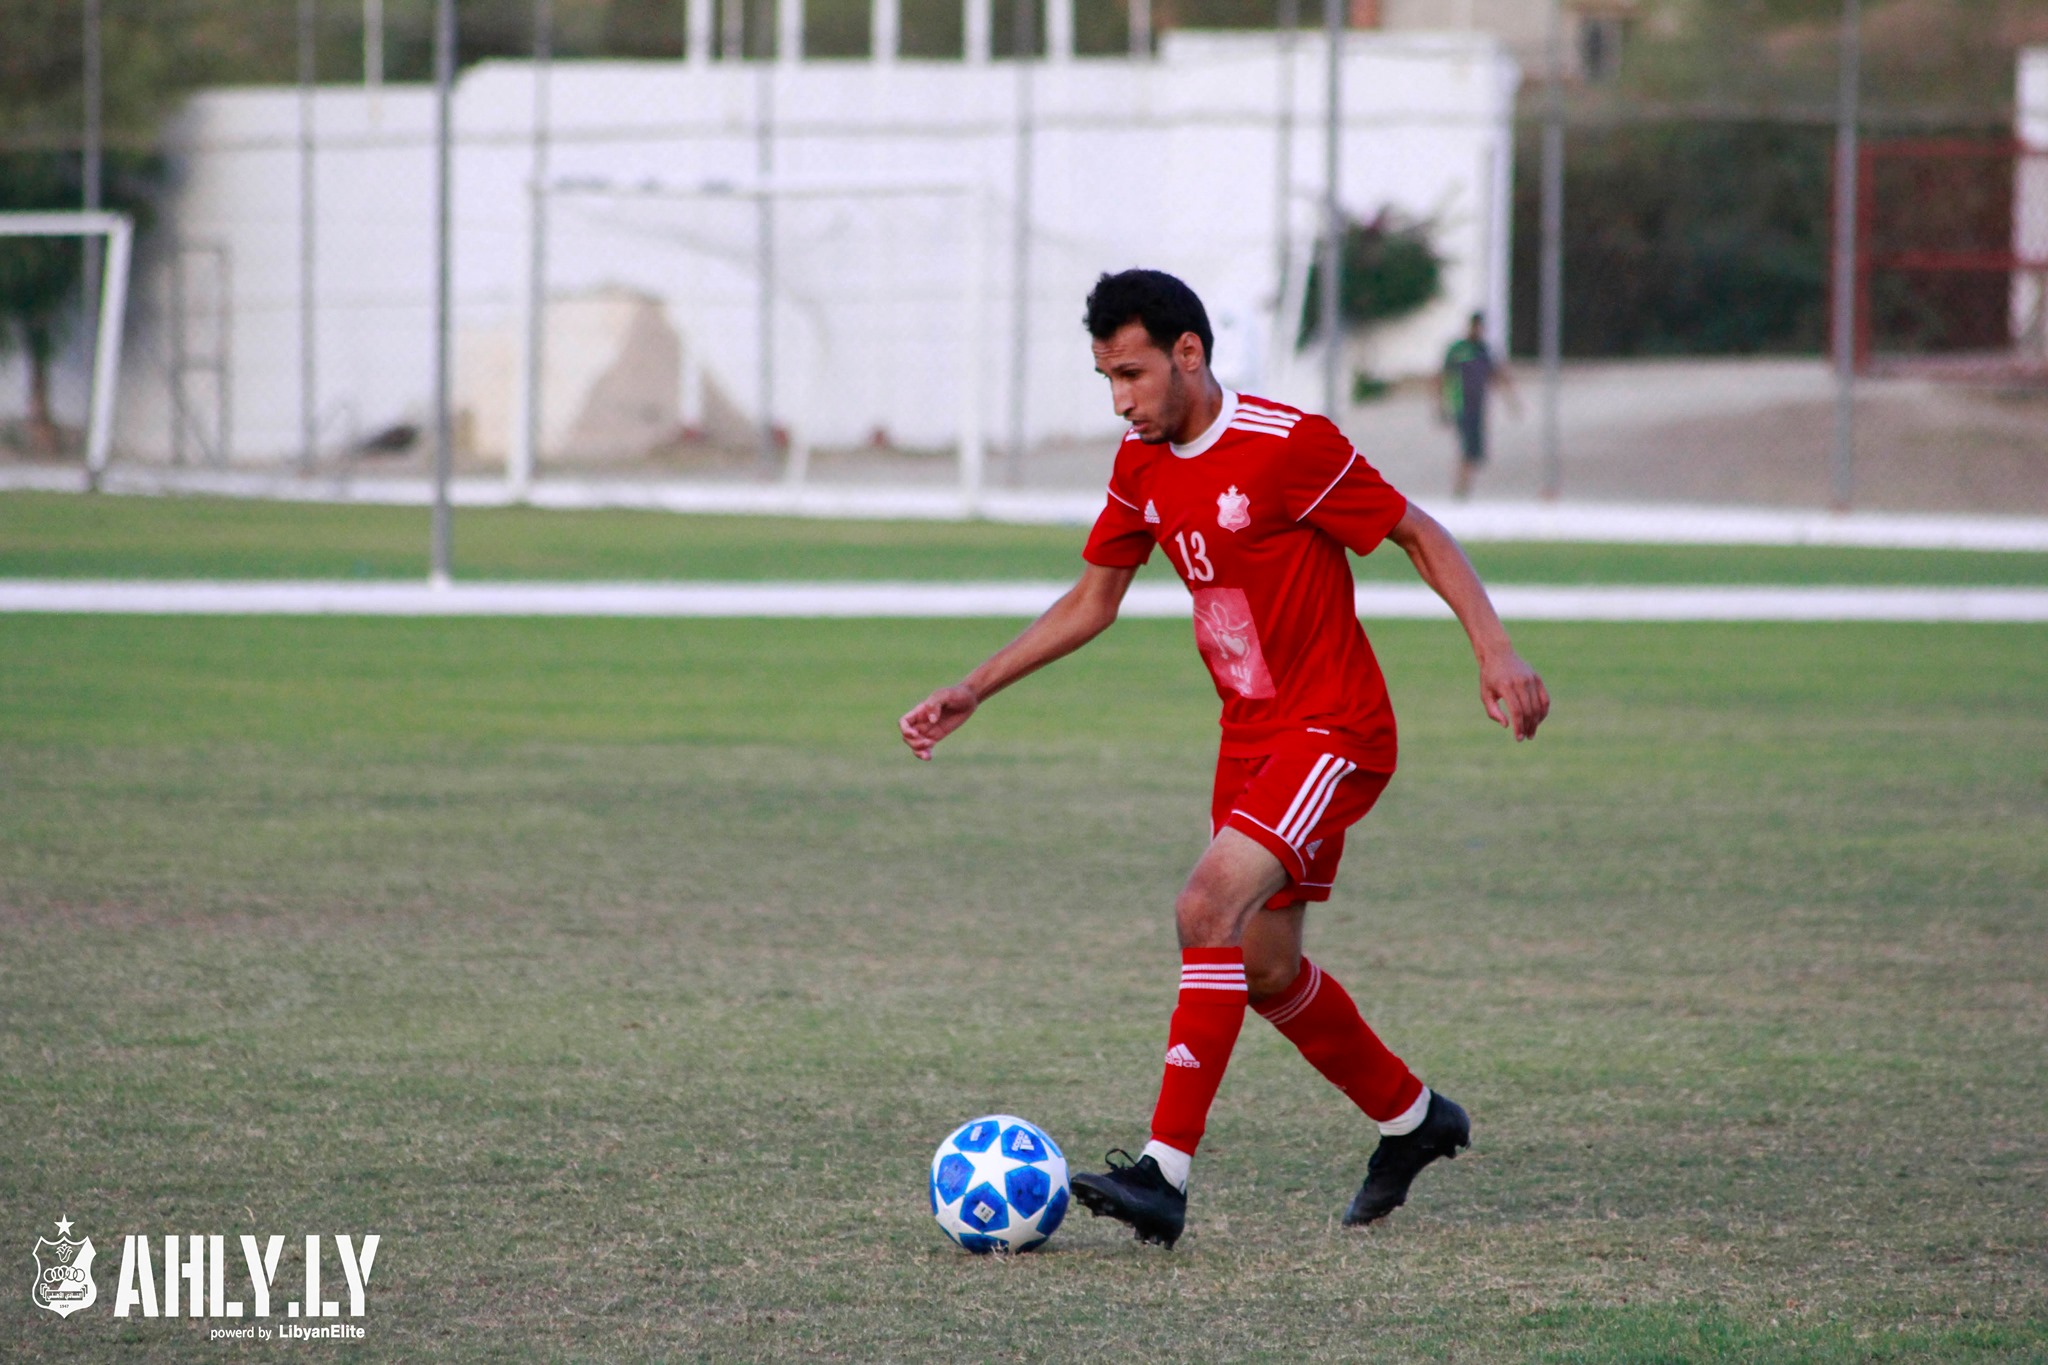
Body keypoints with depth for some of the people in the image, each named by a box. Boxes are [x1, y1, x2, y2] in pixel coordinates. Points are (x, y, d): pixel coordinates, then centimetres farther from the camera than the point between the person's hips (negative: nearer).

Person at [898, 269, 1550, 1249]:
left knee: (1209, 910, -24)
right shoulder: (1142, 468, 4)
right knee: (1265, 969, 13)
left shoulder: (1290, 445, -19)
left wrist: (1494, 651, -20)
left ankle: (1164, 1175, -26)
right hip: (1250, 733, 8)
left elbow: (1418, 534, -11)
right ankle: (1411, 1118, 36)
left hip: (1334, 734, -8)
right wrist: (973, 693, 11)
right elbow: (1091, 602, 16)